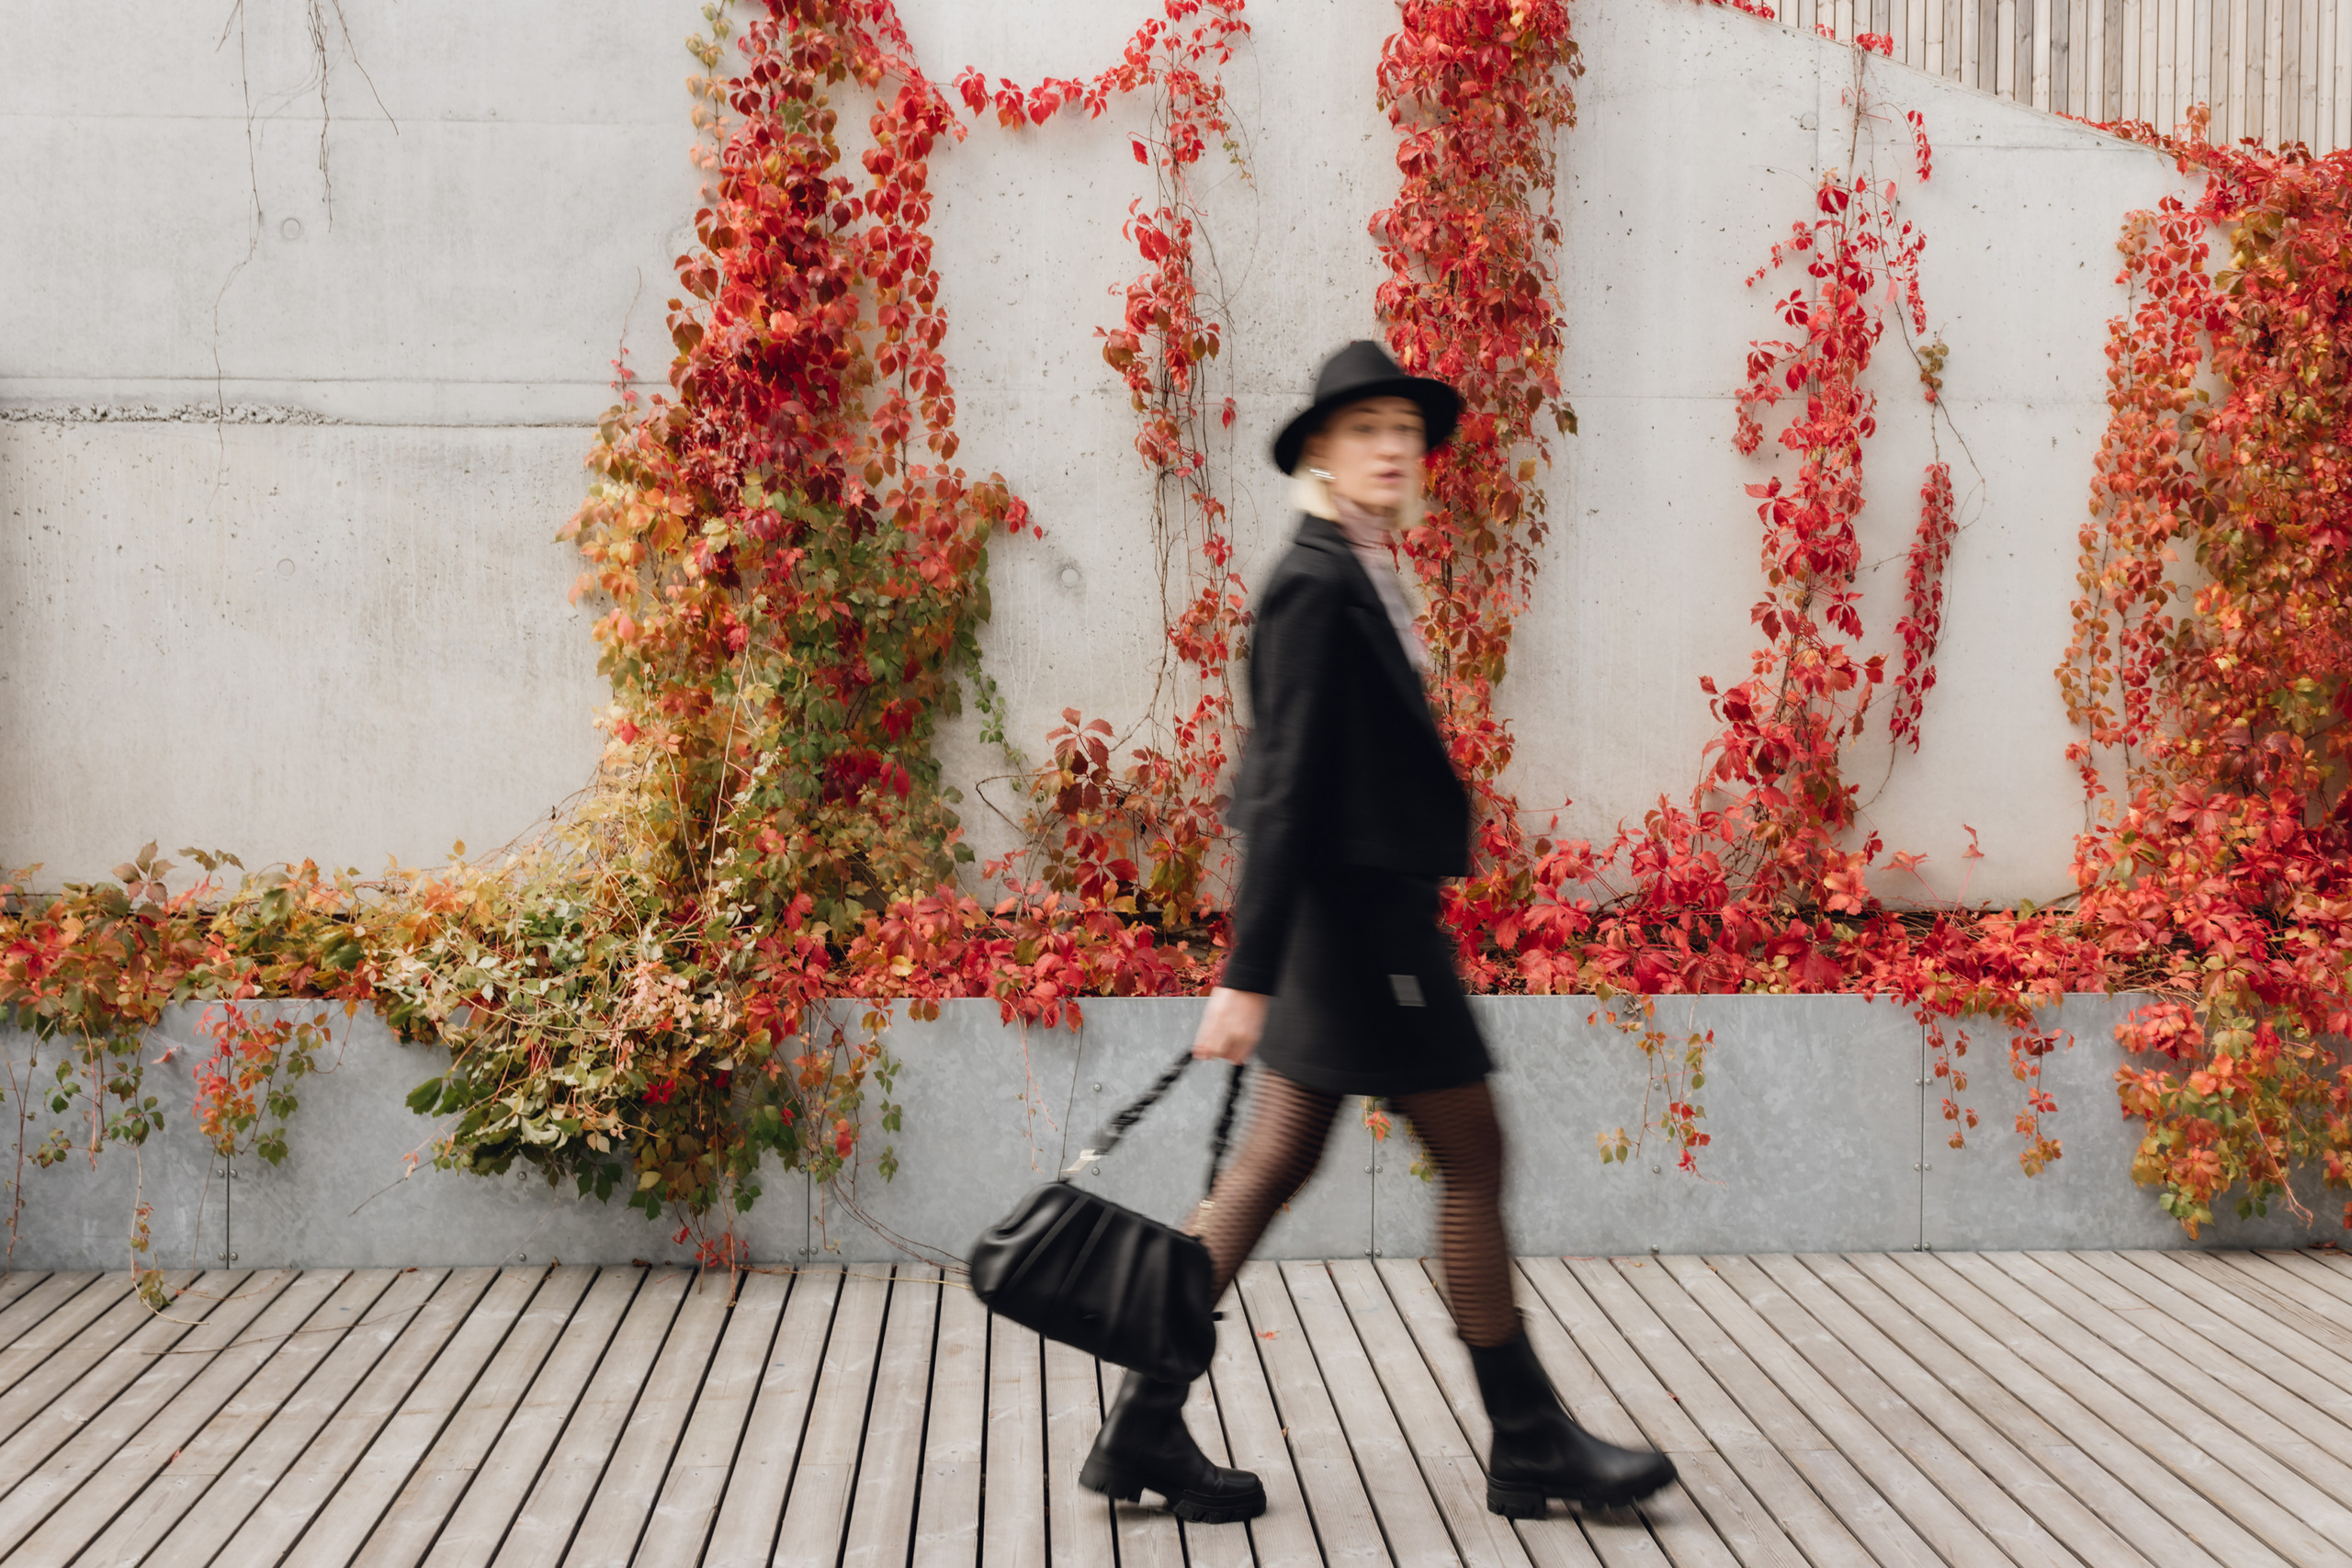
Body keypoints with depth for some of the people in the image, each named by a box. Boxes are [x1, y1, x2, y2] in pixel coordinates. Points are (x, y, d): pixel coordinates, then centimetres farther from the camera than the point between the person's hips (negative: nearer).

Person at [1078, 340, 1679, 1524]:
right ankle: (1530, 1444, 13)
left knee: (1271, 1168, 10)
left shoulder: (1359, 580, 14)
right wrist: (1247, 976, -22)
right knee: (1471, 1160, 1)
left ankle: (1146, 1426, 15)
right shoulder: (1316, 588, -16)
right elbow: (1283, 790, -20)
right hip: (1360, 909, -10)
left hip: (1356, 914, 10)